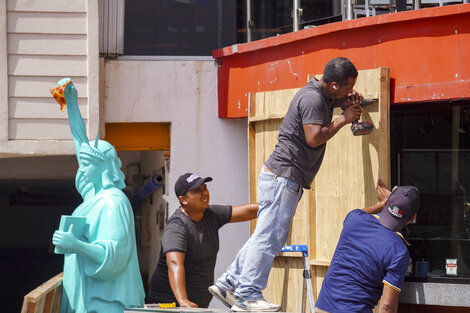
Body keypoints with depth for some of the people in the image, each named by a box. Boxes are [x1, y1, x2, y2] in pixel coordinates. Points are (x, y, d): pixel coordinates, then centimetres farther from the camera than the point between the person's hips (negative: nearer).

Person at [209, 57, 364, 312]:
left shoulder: (323, 96, 16)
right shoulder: (312, 98, -15)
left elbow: (334, 101, 39)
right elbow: (314, 137, -24)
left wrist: (351, 100, 17)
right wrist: (344, 119, -14)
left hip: (280, 177, 11)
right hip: (283, 175, -11)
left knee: (270, 235, 12)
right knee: (269, 236, -11)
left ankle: (229, 284, 15)